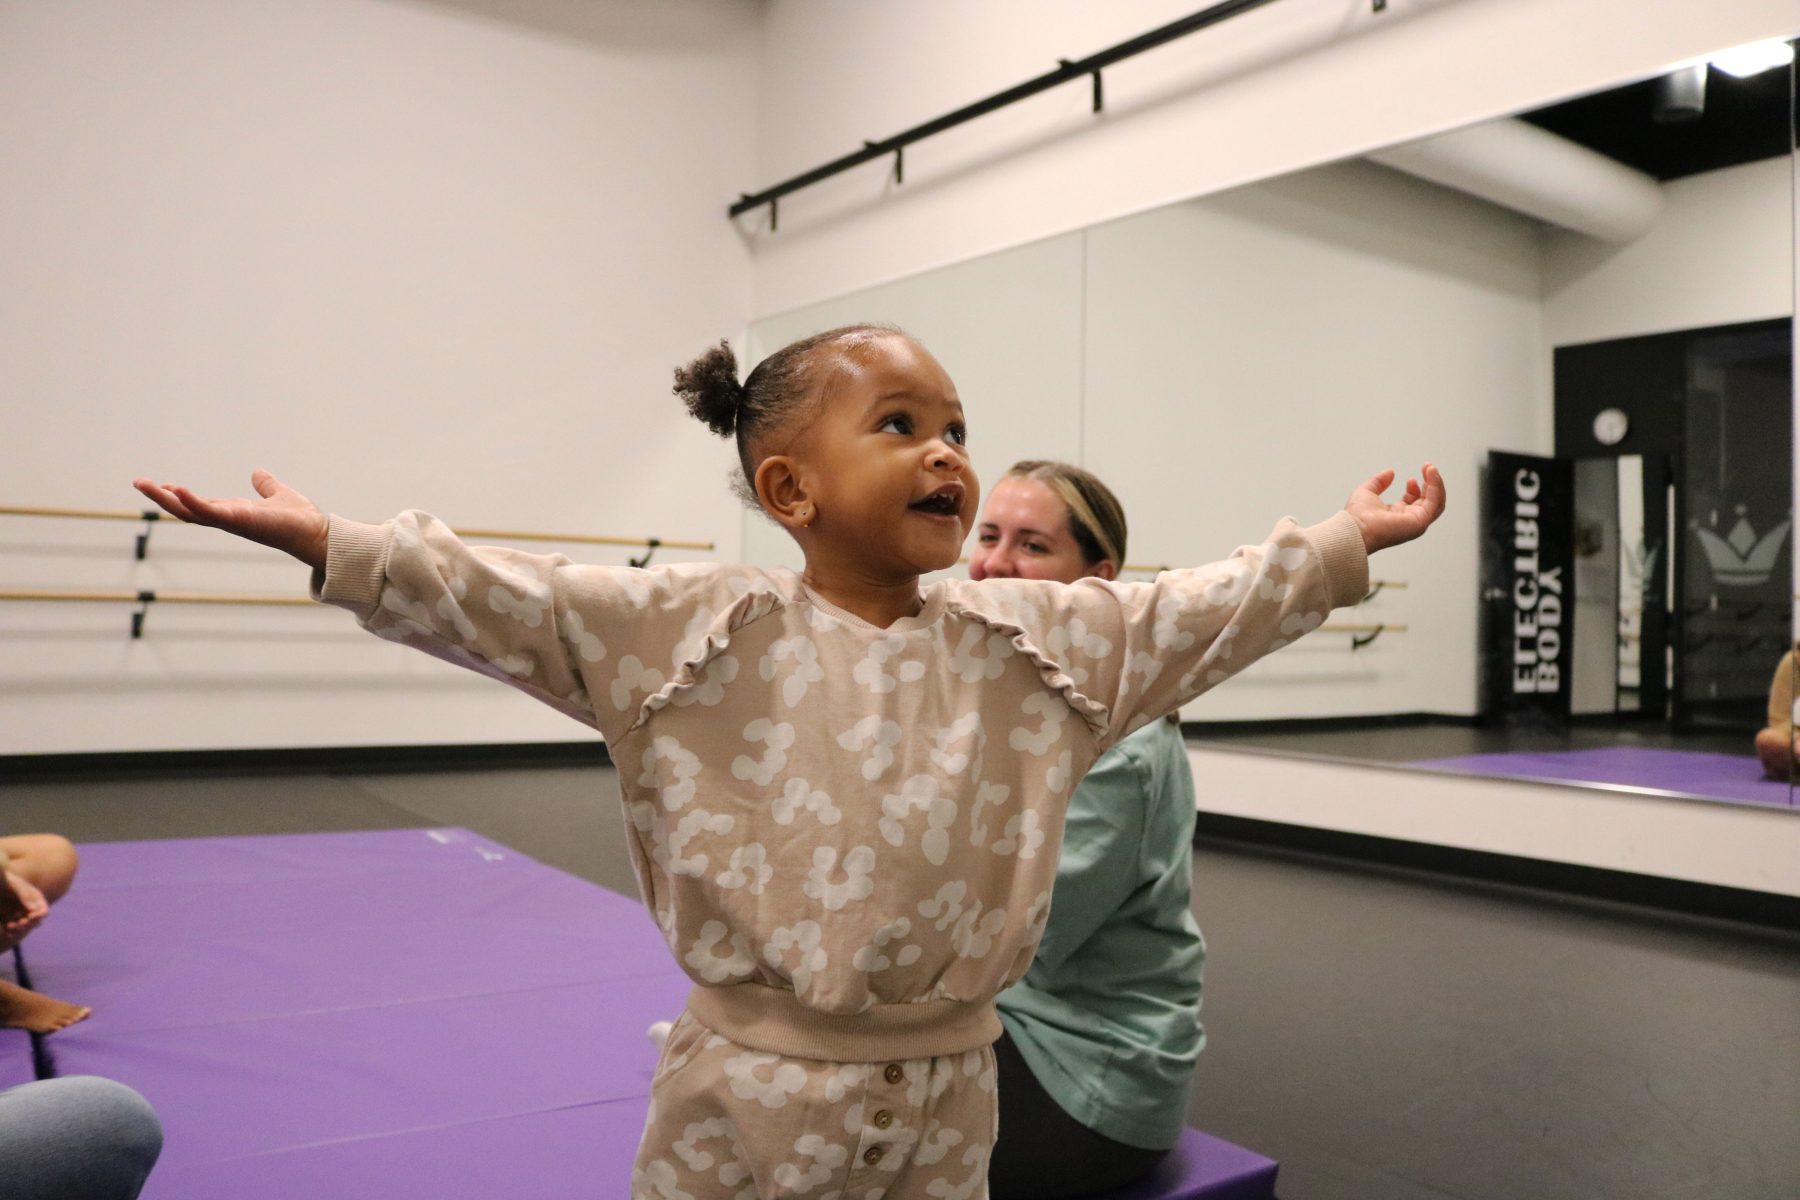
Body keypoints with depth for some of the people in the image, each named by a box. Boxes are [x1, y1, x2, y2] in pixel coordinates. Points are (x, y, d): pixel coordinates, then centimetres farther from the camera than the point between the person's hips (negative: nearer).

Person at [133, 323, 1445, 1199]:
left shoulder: (1031, 642, -1)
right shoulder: (696, 628, -11)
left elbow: (1197, 616, 3)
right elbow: (516, 604, -15)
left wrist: (1342, 547, 4)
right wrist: (337, 547, -23)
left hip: (943, 1093, 3)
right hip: (755, 1091, -3)